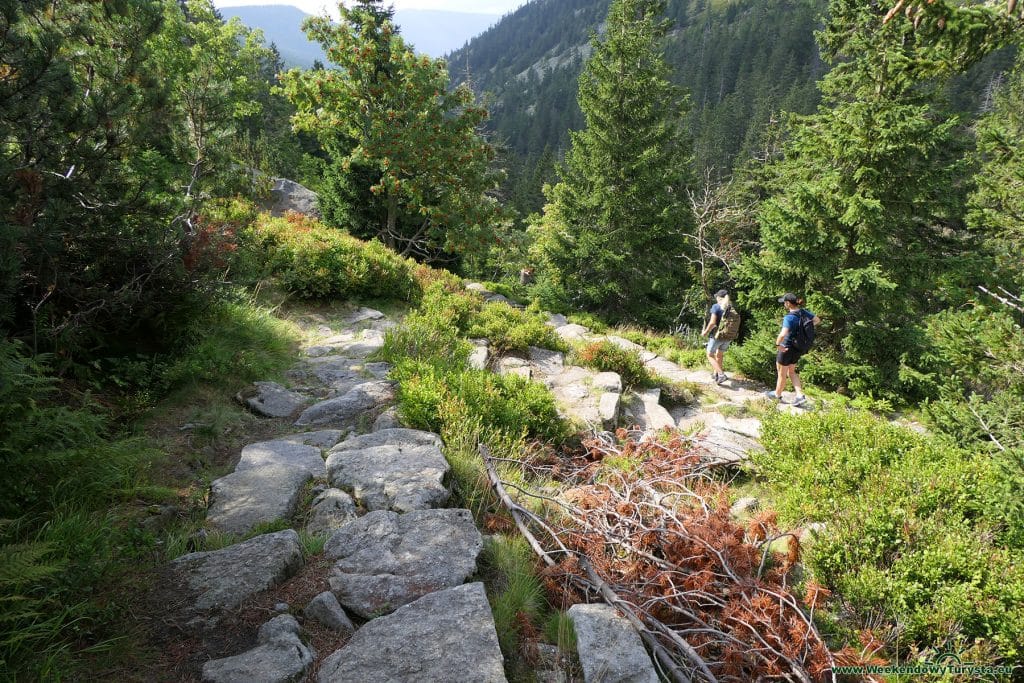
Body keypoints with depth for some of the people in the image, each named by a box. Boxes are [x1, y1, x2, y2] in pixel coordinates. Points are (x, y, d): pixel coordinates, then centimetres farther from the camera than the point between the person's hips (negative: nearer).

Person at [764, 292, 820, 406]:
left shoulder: (789, 317, -27)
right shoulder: (803, 312, -4)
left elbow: (783, 334, -39)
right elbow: (817, 320, 9)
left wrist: (777, 344, -24)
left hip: (787, 347, -7)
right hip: (799, 348, 7)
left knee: (781, 373, 14)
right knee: (791, 371, 23)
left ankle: (777, 394, 32)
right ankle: (800, 395, 16)